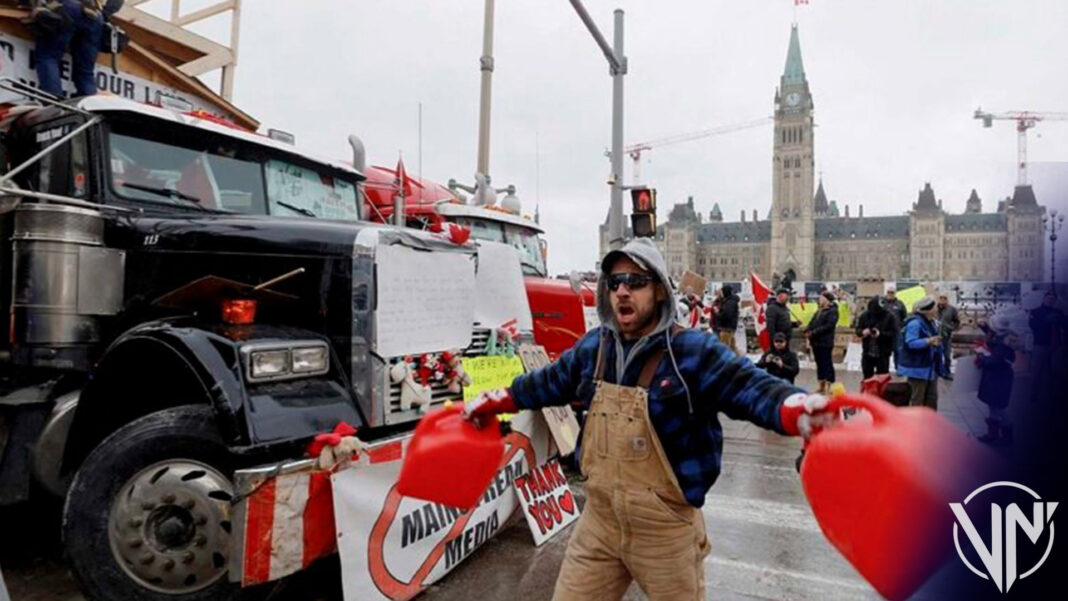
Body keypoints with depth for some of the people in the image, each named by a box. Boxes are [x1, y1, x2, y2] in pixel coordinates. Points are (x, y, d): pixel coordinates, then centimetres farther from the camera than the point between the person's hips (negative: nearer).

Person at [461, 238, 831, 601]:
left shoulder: (694, 351, -16)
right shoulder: (593, 347, 1)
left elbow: (752, 388, -26)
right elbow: (551, 382, 18)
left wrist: (796, 408, -48)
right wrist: (497, 401, 23)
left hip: (665, 529, -4)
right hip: (599, 520, 5)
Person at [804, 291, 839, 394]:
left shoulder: (832, 311, -9)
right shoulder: (819, 311, 18)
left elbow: (828, 326, -19)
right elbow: (812, 323, 16)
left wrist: (813, 332, -19)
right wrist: (807, 331, -4)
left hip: (825, 343, -8)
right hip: (816, 342, 8)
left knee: (827, 365, -3)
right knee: (820, 364, 13)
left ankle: (828, 388, 1)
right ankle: (821, 387, 21)